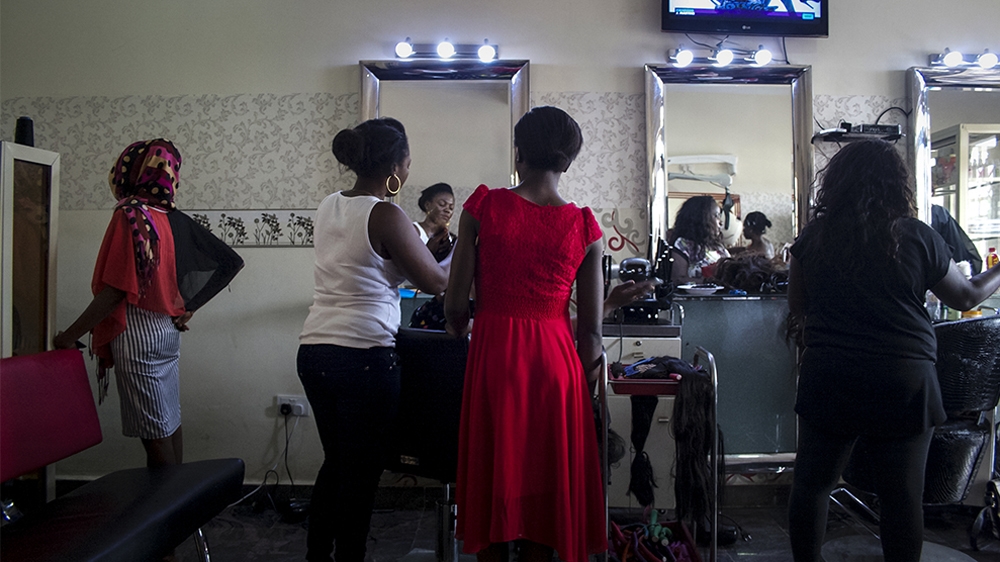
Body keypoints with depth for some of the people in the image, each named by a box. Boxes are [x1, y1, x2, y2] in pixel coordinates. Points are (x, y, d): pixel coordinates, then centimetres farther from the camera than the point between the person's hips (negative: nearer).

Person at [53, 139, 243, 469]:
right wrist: (189, 308, 11)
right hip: (167, 331, 8)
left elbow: (116, 290, -18)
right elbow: (227, 262, 8)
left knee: (154, 432, -1)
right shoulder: (171, 218, 6)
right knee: (169, 424, 14)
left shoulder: (131, 215, -13)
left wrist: (70, 336, -10)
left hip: (137, 334, -8)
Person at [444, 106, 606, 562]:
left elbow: (455, 303, -5)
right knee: (545, 483, 15)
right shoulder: (584, 227, -2)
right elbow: (591, 328, 0)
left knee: (493, 477, 13)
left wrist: (460, 330, 16)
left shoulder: (484, 206, -6)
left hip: (493, 353, -1)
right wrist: (584, 382, 14)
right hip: (554, 358, 1)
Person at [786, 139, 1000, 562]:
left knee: (812, 482, 14)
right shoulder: (918, 237, -5)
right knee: (903, 496, 10)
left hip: (828, 381, 1)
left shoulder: (812, 237, -2)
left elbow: (797, 306, 8)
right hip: (903, 383, -1)